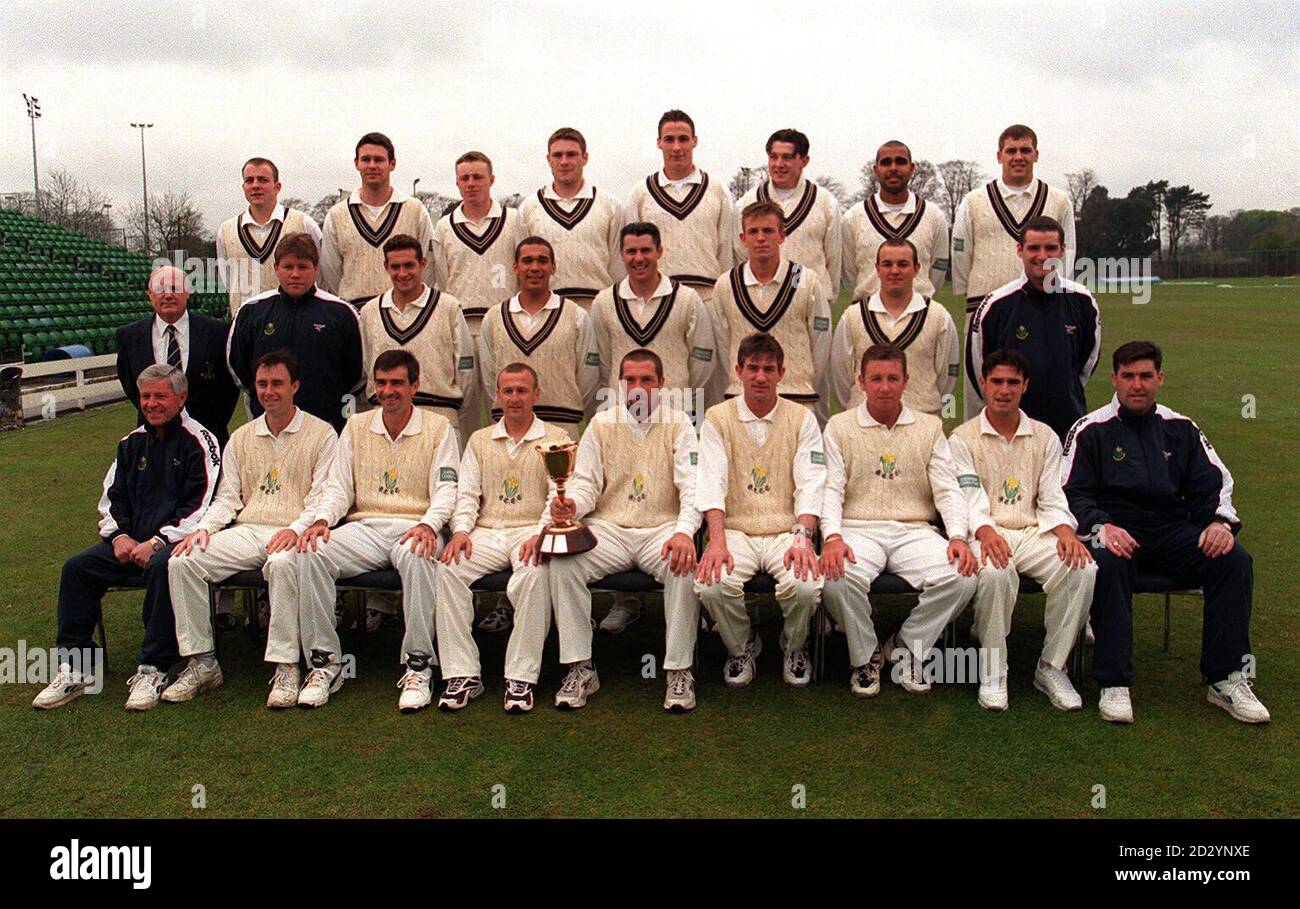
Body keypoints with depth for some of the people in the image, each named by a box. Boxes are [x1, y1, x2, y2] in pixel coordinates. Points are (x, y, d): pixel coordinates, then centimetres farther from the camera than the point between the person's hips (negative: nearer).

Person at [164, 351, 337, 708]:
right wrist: (204, 527, -2)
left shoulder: (321, 434, 5)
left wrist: (296, 529, -20)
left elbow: (323, 497, -3)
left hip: (290, 534, -5)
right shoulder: (241, 438, 21)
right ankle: (202, 661, -8)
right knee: (181, 562, -18)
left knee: (281, 563, -39)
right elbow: (227, 497, 18)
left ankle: (286, 668, -29)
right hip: (246, 530, 5)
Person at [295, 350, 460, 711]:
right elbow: (339, 486, 13)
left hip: (413, 528, -3)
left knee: (418, 556, -39)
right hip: (364, 528, 4)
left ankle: (418, 667, -29)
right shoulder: (356, 427, 18)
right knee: (311, 554, -26)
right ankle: (324, 662, -16)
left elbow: (446, 488, -2)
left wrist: (428, 525, -22)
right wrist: (322, 519, -8)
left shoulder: (438, 428, 7)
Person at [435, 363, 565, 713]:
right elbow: (467, 493, 13)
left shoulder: (555, 440, 11)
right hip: (486, 531, 3)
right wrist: (461, 530, -8)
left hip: (532, 530, -3)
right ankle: (462, 674, -22)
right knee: (447, 569, -27)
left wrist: (541, 533, -20)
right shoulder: (480, 440, 22)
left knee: (535, 575, -36)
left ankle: (521, 677, -27)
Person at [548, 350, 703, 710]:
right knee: (562, 563, -26)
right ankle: (580, 667, -14)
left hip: (661, 529, -2)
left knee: (685, 565, -34)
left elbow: (692, 485, -8)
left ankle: (679, 670, -18)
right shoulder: (601, 424, 11)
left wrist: (684, 531, -27)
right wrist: (570, 505, -18)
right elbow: (586, 484, 8)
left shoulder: (678, 424, 5)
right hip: (609, 528, 2)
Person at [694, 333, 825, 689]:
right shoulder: (718, 418, 6)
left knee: (806, 586, -29)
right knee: (711, 585, -29)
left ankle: (794, 645, 8)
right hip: (735, 530, 0)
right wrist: (717, 541, -22)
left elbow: (810, 485, -3)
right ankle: (741, 646, 6)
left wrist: (803, 537, -21)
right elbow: (712, 483, -6)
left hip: (786, 531, 0)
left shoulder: (801, 419, 7)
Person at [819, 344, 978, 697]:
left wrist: (958, 537, -10)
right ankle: (865, 657, -4)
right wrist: (832, 537, -18)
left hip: (915, 531, 2)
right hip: (859, 529, -2)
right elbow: (831, 489, 0)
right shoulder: (839, 427, 9)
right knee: (838, 578, -34)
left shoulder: (930, 427, 15)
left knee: (962, 576, -26)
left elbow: (947, 489, 8)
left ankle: (907, 648, 0)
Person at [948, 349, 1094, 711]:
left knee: (1083, 569, -27)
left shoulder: (1045, 437, 17)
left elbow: (1053, 500, 9)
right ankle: (993, 670, -19)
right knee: (996, 572, -38)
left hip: (1033, 532, 3)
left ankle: (1051, 667, -11)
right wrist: (985, 532, -28)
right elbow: (969, 500, -6)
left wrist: (1066, 532, -14)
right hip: (986, 535, -3)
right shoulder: (963, 439, 7)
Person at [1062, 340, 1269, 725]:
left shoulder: (1181, 430, 19)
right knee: (1108, 564, -37)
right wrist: (1100, 526, -20)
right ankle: (1114, 684, -31)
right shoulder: (1090, 431, 8)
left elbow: (1215, 483, 14)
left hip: (1173, 532, 4)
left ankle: (1227, 679, -15)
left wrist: (1220, 521, -8)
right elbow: (1072, 493, -1)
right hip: (1115, 531, -3)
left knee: (1235, 560, -22)